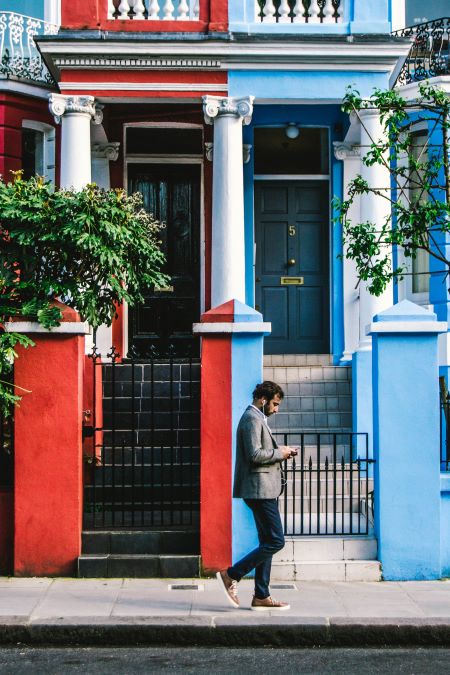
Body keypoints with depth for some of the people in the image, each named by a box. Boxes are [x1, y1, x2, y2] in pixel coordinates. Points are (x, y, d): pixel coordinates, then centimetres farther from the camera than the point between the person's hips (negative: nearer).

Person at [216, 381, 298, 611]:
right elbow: (254, 454, -22)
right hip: (260, 489, -11)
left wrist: (280, 452, 11)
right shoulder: (252, 419, -12)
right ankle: (231, 575, -6)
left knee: (268, 542, 11)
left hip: (264, 490, 11)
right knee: (275, 541, -10)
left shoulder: (257, 419, 21)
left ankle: (261, 597, 13)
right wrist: (279, 453, -10)